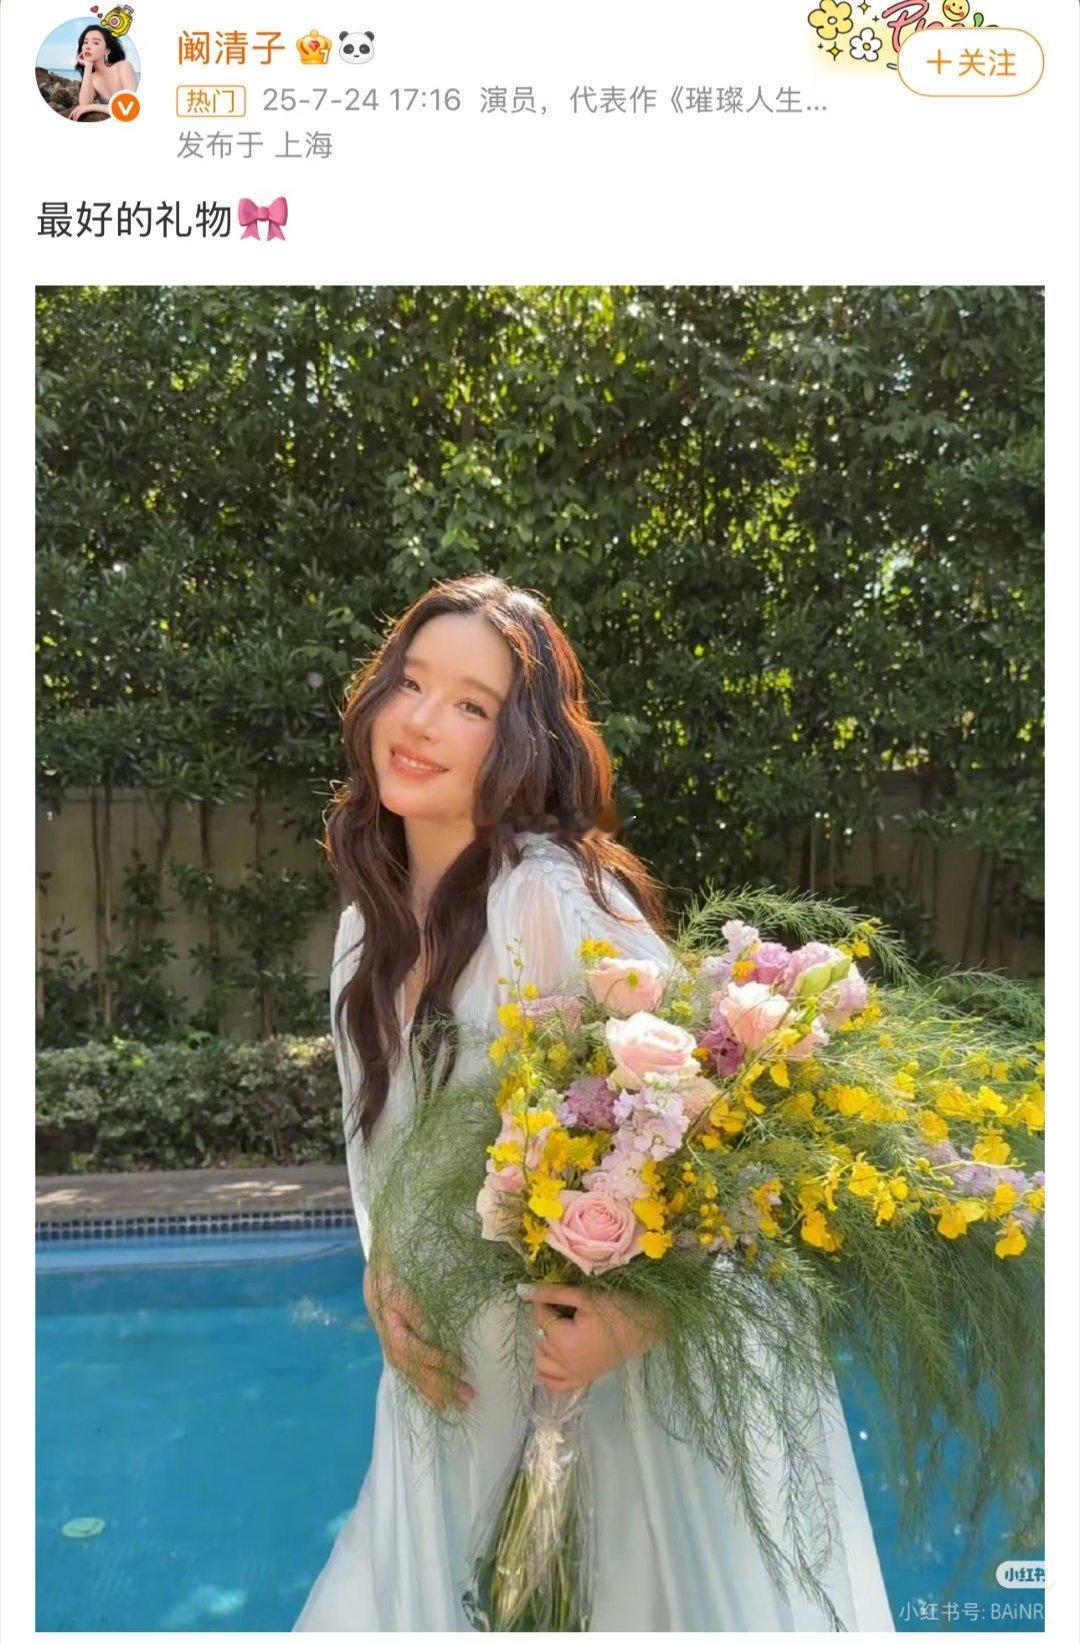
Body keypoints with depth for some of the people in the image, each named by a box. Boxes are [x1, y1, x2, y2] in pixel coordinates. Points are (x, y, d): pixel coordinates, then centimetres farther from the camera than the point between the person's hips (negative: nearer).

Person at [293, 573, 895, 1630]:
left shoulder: (558, 896, -23)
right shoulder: (369, 927, 3)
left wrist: (634, 1321, -30)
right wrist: (385, 1283, -4)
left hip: (637, 1357, -7)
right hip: (466, 1371, 7)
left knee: (631, 1588, 11)